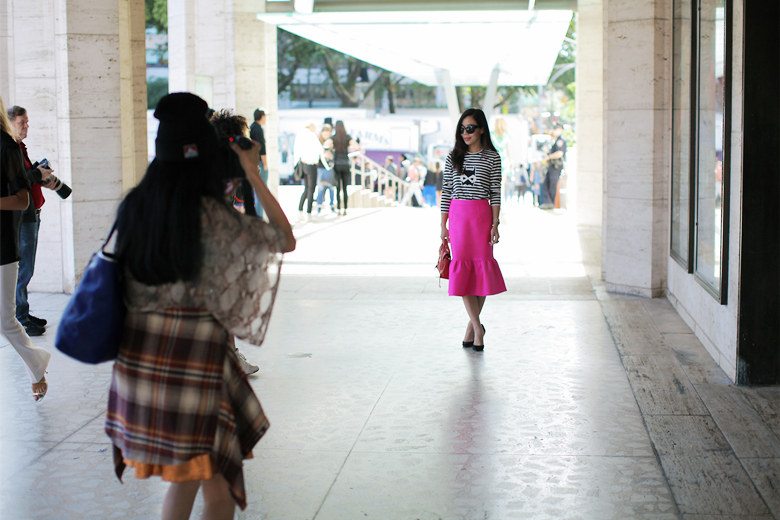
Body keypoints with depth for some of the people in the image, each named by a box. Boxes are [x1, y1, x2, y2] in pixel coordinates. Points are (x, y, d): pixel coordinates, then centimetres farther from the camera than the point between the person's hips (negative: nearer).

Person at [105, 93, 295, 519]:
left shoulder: (135, 206, 1)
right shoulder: (210, 214, -15)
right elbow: (285, 240, -3)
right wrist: (253, 174, 0)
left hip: (137, 354, 6)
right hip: (194, 356, -6)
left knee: (185, 475, 20)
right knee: (216, 481, 10)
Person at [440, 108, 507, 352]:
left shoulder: (492, 157, 2)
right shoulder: (453, 157, 9)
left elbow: (495, 193, 0)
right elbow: (446, 192, 9)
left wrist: (495, 224, -6)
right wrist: (443, 224, 5)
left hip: (482, 215, -2)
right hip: (457, 215, 2)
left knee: (482, 265, 0)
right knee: (462, 268, -1)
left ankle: (473, 323, 13)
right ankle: (477, 327, 5)